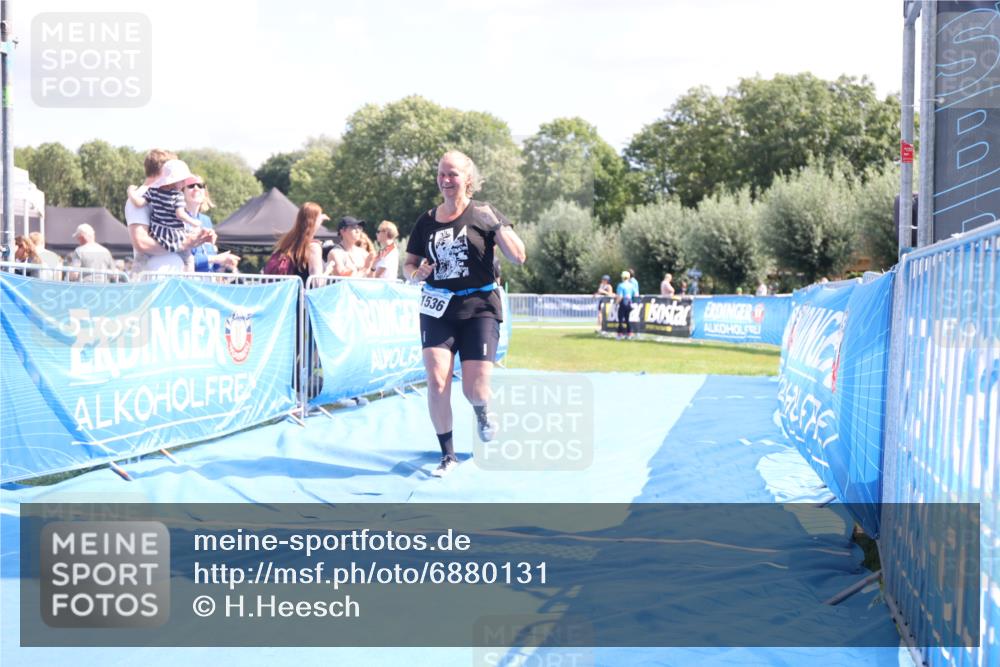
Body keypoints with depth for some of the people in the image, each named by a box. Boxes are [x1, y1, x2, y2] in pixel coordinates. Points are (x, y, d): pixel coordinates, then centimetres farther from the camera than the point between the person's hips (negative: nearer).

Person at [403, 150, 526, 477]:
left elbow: (518, 257, -9)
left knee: (474, 390, -8)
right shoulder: (427, 221, 6)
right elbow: (408, 265, 15)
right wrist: (417, 273, -8)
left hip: (479, 307, -2)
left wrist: (497, 225, -23)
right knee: (436, 381, -11)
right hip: (437, 309, 2)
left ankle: (481, 412, 32)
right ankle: (447, 454, 7)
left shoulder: (483, 213, -2)